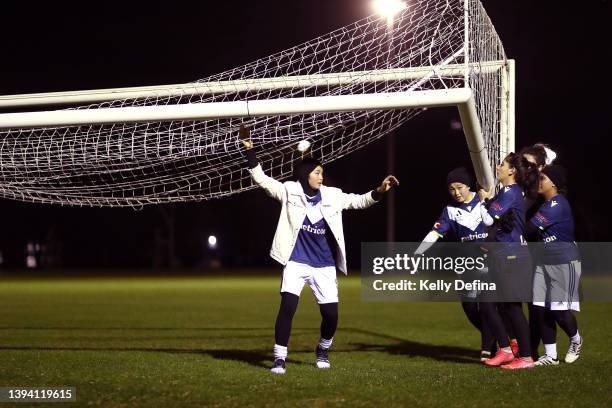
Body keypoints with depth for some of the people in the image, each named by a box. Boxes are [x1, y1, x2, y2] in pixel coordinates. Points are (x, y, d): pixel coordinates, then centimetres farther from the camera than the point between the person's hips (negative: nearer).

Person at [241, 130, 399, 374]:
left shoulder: (331, 196, 4)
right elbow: (262, 179, -4)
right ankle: (280, 358, -9)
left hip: (324, 266, 3)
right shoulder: (290, 192, -2)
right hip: (296, 263, -2)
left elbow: (359, 201, 11)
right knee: (287, 307, -19)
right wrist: (250, 152, -14)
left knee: (331, 314, -2)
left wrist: (380, 191, -4)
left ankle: (323, 350, 28)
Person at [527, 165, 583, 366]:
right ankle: (550, 356, 10)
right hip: (544, 261, 9)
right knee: (541, 308, 2)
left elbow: (530, 227, -21)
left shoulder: (557, 205, -19)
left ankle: (575, 340, 26)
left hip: (564, 261, -9)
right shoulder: (546, 203, 11)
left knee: (559, 310, -5)